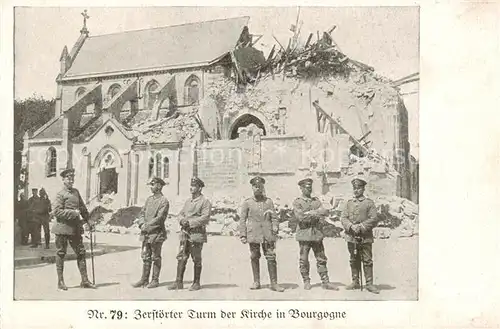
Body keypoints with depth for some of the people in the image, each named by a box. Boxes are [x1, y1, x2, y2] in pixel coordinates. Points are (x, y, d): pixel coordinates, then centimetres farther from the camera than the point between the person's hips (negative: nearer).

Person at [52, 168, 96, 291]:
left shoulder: (76, 192, 14)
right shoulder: (60, 195, -6)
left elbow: (82, 207, 24)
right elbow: (57, 211, -15)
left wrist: (87, 221, 25)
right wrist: (73, 213, -17)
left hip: (75, 228, 6)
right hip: (63, 227, -6)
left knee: (81, 252, 4)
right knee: (60, 254, 3)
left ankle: (85, 280, 9)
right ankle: (60, 282, 12)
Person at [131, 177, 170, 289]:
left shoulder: (164, 201, -9)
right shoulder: (149, 199, 13)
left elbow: (159, 218, -17)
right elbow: (142, 213, 11)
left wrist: (147, 225, -17)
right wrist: (142, 224, -7)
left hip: (157, 233, -7)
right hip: (146, 233, 7)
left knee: (156, 258, 2)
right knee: (145, 257, 10)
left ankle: (155, 280, 10)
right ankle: (144, 280, 16)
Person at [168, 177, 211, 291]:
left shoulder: (205, 202, -5)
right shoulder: (188, 201, 17)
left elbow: (205, 218, -15)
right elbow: (181, 214, 17)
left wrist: (190, 222, -17)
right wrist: (182, 220, -6)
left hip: (197, 233, -6)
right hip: (185, 232, 6)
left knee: (196, 259, 2)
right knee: (181, 257, 4)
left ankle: (196, 283, 12)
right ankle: (179, 282, 9)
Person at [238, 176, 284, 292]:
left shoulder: (268, 201, 8)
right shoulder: (247, 202, 4)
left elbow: (274, 217, 10)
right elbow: (242, 219, 4)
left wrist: (275, 227, -6)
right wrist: (242, 235, -2)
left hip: (267, 234, 0)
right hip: (253, 234, 0)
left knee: (271, 258, -4)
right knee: (254, 258, 7)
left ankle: (274, 283, 3)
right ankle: (256, 282, 19)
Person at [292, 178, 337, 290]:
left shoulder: (316, 200, 14)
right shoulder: (297, 202, 1)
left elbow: (325, 212, -1)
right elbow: (300, 217, -15)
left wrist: (311, 213, -15)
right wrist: (316, 214, -10)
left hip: (317, 234, 4)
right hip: (304, 234, -4)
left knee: (321, 259, 4)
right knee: (303, 260, 2)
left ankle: (325, 282, 9)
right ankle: (306, 282, 14)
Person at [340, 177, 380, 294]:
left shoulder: (369, 203, 2)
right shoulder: (349, 203, 12)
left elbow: (373, 219, -6)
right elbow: (343, 218, 6)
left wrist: (361, 227, -15)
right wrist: (351, 226, -12)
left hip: (365, 237, -3)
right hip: (351, 237, 3)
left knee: (367, 261, -2)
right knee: (354, 261, 9)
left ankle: (369, 284, 4)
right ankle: (355, 282, 19)